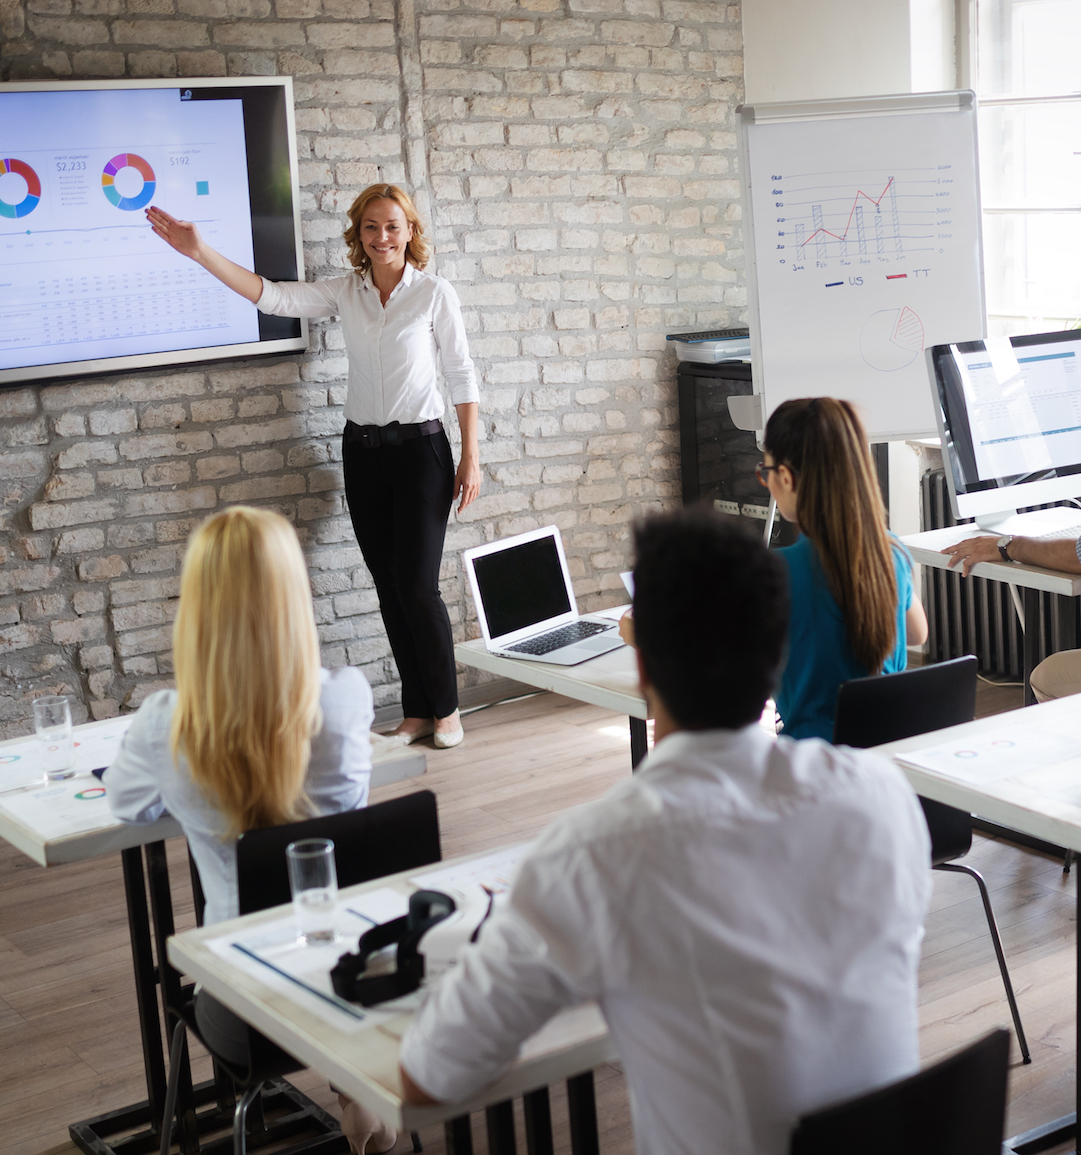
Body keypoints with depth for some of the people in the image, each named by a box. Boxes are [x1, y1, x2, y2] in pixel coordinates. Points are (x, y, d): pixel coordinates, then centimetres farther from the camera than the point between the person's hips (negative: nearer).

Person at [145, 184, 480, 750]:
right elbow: (272, 296, -5)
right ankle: (416, 712, 17)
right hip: (362, 449, 4)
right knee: (389, 588, 8)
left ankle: (445, 709, 11)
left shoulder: (434, 292, -5)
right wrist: (200, 252, -15)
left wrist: (470, 457, -6)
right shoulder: (345, 293, 5)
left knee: (417, 586, -7)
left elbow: (461, 375, -3)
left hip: (419, 448, -4)